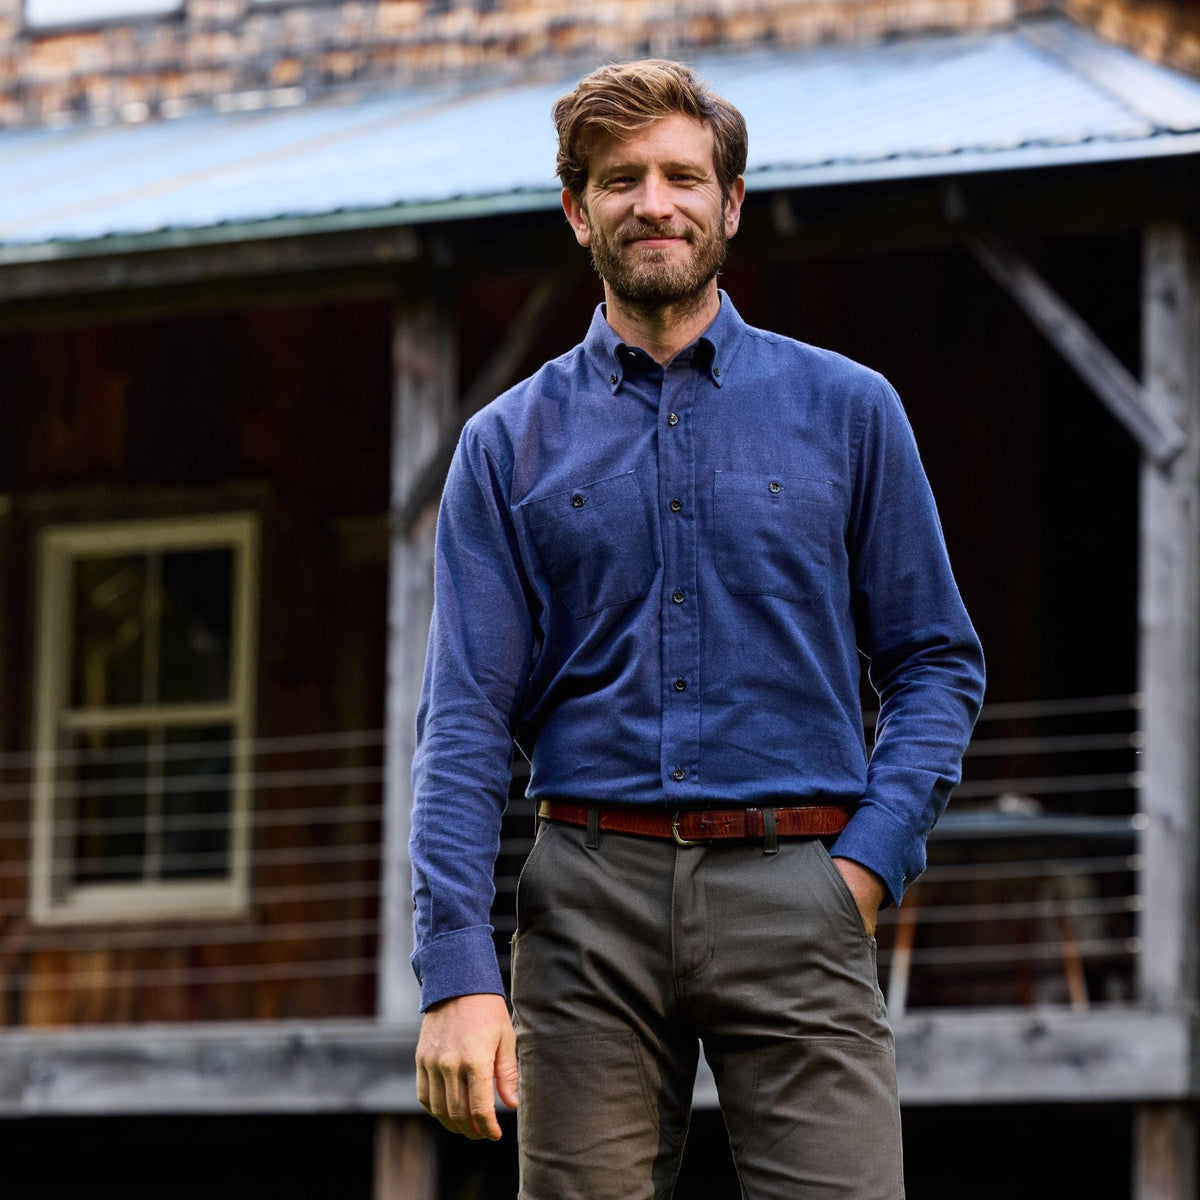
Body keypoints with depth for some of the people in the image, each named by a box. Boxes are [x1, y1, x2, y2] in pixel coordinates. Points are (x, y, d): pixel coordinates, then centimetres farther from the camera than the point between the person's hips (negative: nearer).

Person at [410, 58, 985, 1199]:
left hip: (797, 898, -1)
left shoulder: (847, 410, 9)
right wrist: (457, 968, -8)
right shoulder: (510, 443, 9)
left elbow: (937, 665, 11)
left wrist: (869, 859, -4)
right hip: (590, 902, 1)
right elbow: (465, 724, 3)